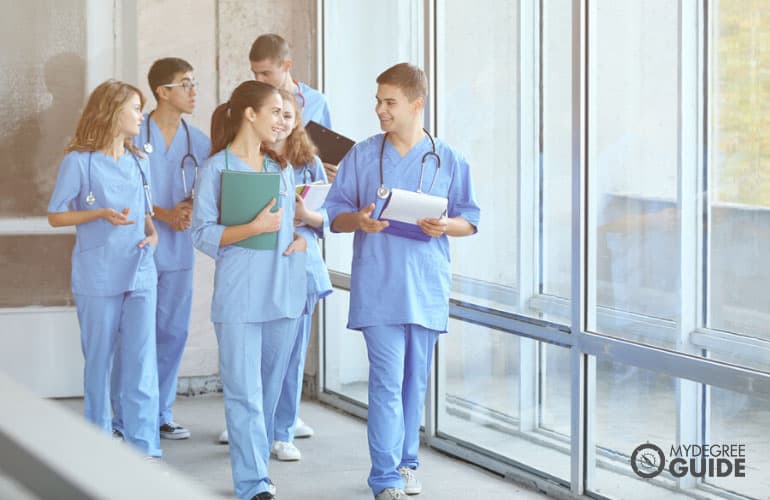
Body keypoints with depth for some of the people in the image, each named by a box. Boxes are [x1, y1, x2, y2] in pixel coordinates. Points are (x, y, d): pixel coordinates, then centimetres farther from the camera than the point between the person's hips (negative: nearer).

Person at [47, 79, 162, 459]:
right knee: (99, 359, 6)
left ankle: (145, 448, -3)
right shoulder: (79, 161, -5)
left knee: (142, 360, -3)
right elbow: (56, 216, -4)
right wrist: (101, 214, -18)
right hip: (98, 276, -4)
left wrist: (152, 233, 1)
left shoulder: (138, 162, 13)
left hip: (139, 273, 4)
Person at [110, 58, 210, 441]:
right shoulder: (134, 135, -6)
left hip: (178, 251, 5)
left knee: (173, 333, 8)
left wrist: (192, 207, -11)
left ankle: (161, 414, 19)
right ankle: (124, 420, 5)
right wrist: (164, 214, -15)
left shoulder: (199, 142, 8)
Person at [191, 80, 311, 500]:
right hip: (239, 295, -6)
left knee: (270, 387, 11)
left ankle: (254, 463, 22)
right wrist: (255, 228, -19)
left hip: (284, 290, 6)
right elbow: (202, 233, -8)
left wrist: (301, 239, 2)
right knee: (245, 391, -7)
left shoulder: (282, 168, 14)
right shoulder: (217, 168, -4)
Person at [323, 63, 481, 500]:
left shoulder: (448, 161, 3)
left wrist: (445, 226, -14)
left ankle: (405, 463, 25)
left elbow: (470, 220, 7)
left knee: (416, 380, 11)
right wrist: (357, 221, -15)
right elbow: (335, 214, 7)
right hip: (378, 288, -1)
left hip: (426, 288, 2)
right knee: (387, 380, -9)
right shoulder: (362, 156, 3)